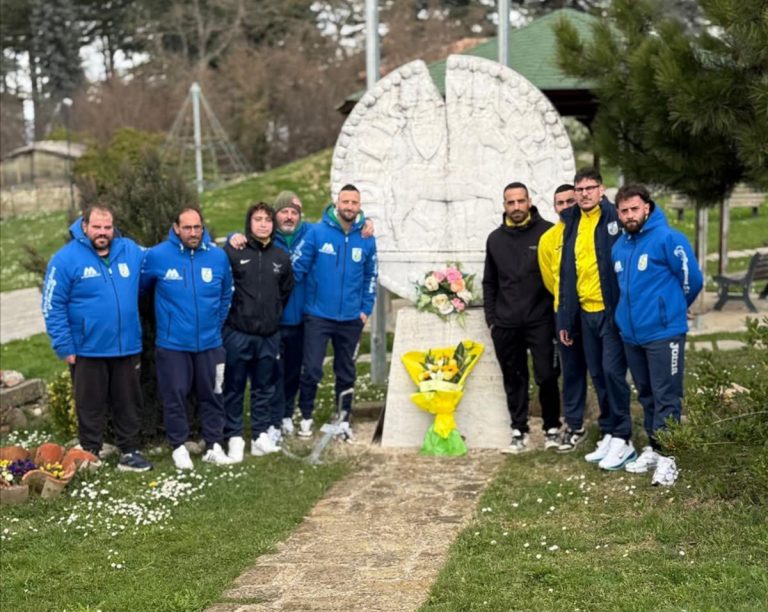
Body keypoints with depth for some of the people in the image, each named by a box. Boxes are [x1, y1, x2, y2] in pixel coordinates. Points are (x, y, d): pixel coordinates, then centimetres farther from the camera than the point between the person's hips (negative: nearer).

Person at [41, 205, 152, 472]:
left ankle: (129, 453, 26)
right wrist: (65, 347, -12)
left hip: (128, 347, 4)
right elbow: (52, 306, -10)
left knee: (128, 403, 13)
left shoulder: (131, 251, 3)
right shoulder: (66, 259, -10)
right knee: (91, 407, 9)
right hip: (88, 350, -4)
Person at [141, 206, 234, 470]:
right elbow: (140, 288, 3)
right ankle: (179, 447, 18)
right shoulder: (157, 256, -10)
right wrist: (165, 318, 9)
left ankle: (214, 446, 21)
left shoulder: (218, 256, -3)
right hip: (172, 344, -2)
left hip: (209, 343, 2)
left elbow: (226, 295, 12)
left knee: (212, 395, 10)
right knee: (175, 396, 5)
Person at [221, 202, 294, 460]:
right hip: (238, 333, -4)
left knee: (264, 388, 10)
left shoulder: (281, 257, 8)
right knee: (234, 387, 3)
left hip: (269, 335, 4)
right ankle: (234, 437, 10)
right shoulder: (233, 252, -7)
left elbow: (286, 291, 19)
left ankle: (261, 435, 19)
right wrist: (228, 315, -2)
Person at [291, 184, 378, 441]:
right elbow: (297, 266, -7)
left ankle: (343, 420, 25)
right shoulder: (317, 233, -7)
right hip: (318, 315, -3)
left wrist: (366, 309, 6)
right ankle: (306, 417, 13)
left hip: (351, 319, 3)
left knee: (346, 372, 13)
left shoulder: (366, 239, 3)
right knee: (312, 369, -5)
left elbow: (371, 276, 11)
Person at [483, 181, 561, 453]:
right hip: (505, 324, 4)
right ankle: (519, 432, 16)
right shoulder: (495, 239, 11)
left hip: (540, 320, -4)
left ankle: (552, 429, 15)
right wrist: (491, 317, 10)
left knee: (546, 377, -2)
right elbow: (489, 282, 18)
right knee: (514, 380, 8)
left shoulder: (547, 232, -2)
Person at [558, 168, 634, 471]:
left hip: (612, 310, -7)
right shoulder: (572, 224, 12)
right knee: (598, 375, 11)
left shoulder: (615, 218, -8)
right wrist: (564, 317, 11)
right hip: (585, 312, 7)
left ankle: (622, 439, 0)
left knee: (613, 371, -8)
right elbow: (566, 273, 14)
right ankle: (608, 434, 21)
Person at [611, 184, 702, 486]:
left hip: (663, 333, -7)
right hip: (631, 334, 7)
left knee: (666, 396, -4)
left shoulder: (668, 238, -12)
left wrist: (672, 308, 6)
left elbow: (692, 279, -8)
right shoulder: (619, 247, 11)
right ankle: (653, 447, 27)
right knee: (646, 395, 16)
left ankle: (666, 457, 1)